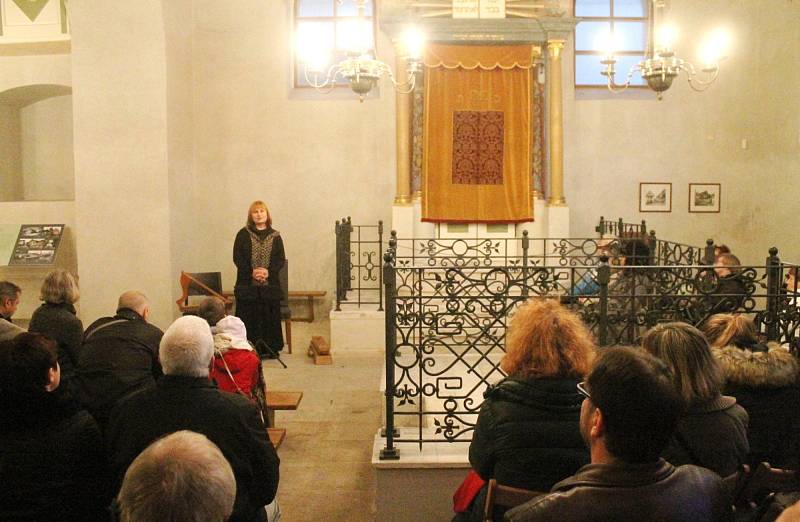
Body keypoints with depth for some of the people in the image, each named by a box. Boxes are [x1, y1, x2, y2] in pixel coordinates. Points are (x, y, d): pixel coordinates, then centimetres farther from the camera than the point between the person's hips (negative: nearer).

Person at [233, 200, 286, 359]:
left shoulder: (275, 236, 8)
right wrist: (251, 272, -14)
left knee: (270, 317, 2)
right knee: (249, 318, -2)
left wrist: (269, 271, -13)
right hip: (247, 284, -1)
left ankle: (270, 348, 11)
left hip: (270, 284, 1)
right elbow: (237, 258, 0)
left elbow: (281, 259, 4)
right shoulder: (243, 235, 4)